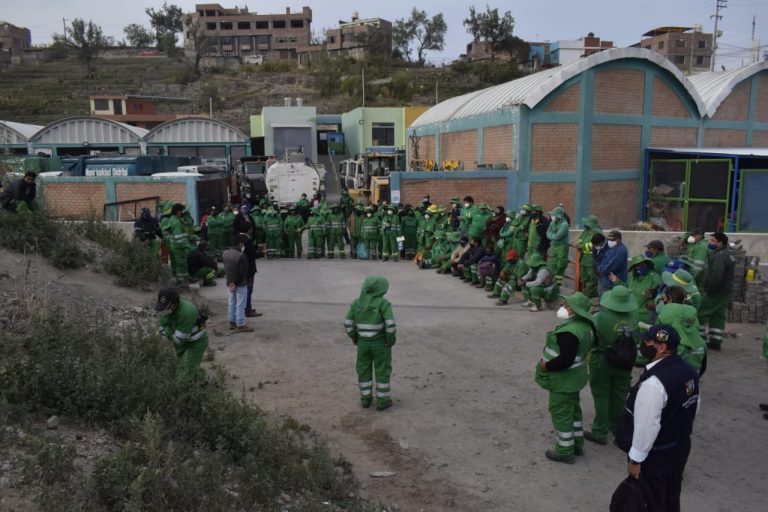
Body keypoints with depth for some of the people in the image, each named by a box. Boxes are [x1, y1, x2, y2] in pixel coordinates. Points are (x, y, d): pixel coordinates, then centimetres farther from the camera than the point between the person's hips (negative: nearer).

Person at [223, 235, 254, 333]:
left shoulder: (225, 253, 3)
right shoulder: (241, 256, -22)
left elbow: (226, 267, 9)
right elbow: (242, 273, -21)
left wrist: (231, 282, 12)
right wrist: (235, 283, -12)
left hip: (230, 283, 8)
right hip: (240, 284, -8)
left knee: (232, 303, 17)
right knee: (240, 305, -1)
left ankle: (232, 322, 26)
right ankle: (240, 325, 4)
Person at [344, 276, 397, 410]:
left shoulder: (356, 302, -6)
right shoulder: (383, 303, -17)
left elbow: (348, 323, -4)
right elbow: (390, 324, -22)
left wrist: (354, 338, 10)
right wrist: (391, 340, -7)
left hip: (363, 342, 3)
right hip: (380, 343, -3)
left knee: (364, 370, 17)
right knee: (382, 371, 11)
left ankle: (366, 398, 26)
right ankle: (382, 400, 18)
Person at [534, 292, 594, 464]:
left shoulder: (569, 331, -31)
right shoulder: (583, 326, 2)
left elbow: (565, 359, -34)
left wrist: (546, 366, -19)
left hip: (563, 380, -10)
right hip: (573, 377, 10)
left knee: (560, 413, 4)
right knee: (573, 410, 23)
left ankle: (565, 451, 17)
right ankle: (577, 444, 37)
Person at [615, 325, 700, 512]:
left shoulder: (654, 382, -32)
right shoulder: (689, 370, -4)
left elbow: (646, 425, -27)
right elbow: (694, 407, 10)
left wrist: (635, 459, -16)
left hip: (655, 454, -8)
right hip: (681, 446, 8)